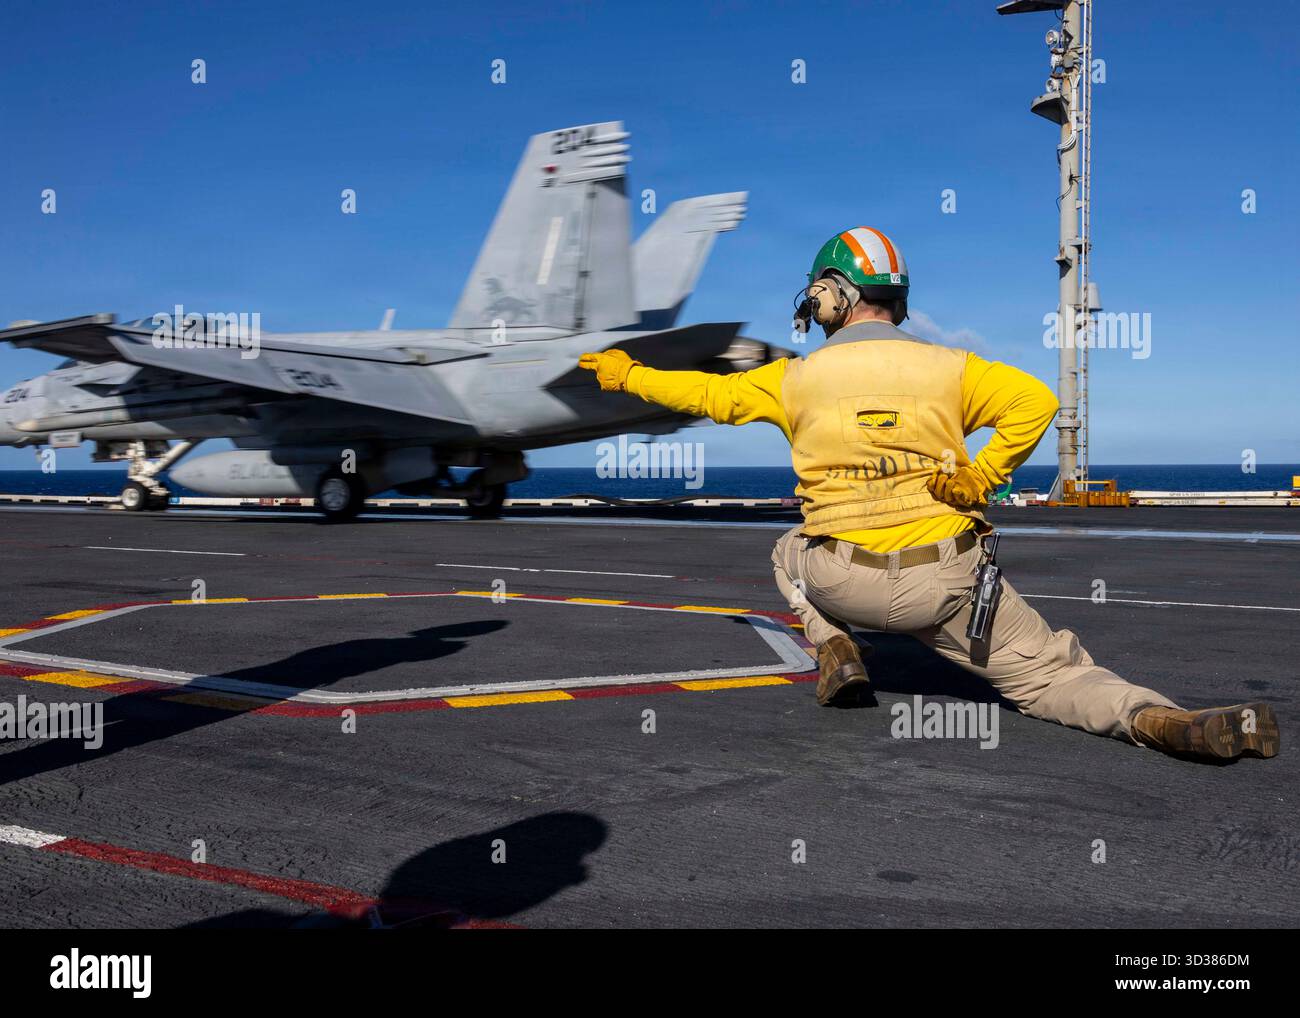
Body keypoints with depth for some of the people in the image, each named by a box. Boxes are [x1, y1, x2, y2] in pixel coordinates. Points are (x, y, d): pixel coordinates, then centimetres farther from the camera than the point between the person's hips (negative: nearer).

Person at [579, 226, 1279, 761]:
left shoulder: (796, 379, 0)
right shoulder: (950, 367, 0)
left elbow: (708, 393, 11)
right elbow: (1036, 400, -12)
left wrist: (628, 376, 27)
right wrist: (982, 477, -6)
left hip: (845, 581, 0)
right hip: (946, 580, 0)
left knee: (793, 552, 35)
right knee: (1045, 673, 9)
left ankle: (834, 648, 11)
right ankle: (1155, 717, -19)